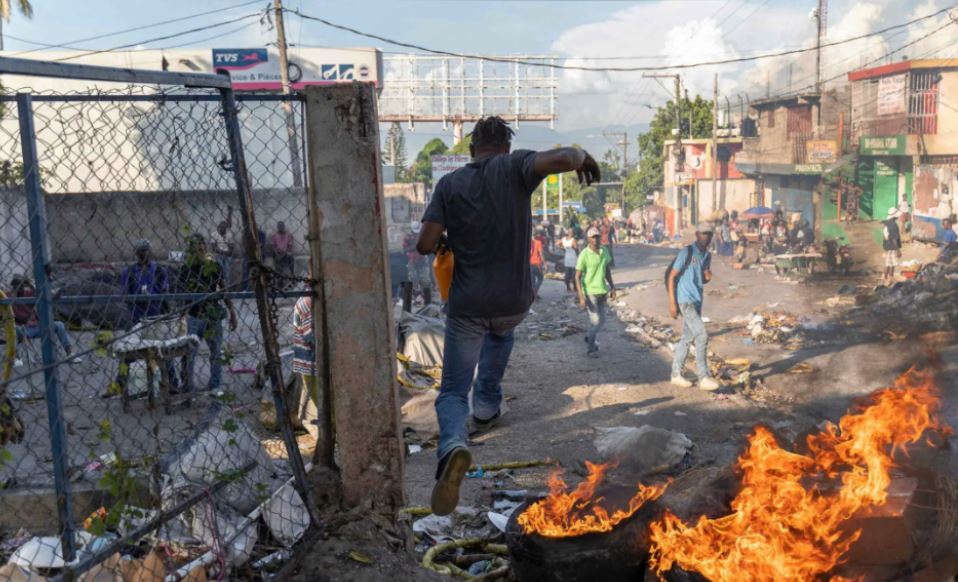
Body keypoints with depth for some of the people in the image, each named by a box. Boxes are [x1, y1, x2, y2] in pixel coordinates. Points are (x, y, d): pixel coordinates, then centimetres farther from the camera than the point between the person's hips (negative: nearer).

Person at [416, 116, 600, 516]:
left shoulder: (449, 185, -2)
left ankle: (453, 445, -24)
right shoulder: (514, 167, -6)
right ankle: (486, 405, 41)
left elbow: (425, 245, -10)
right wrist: (582, 157, -2)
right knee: (501, 332, 40)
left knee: (452, 391, 6)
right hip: (514, 302, 1)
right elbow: (559, 158, -25)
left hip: (466, 306, -1)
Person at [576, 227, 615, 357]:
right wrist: (581, 297, -19)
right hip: (590, 292, -6)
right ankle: (590, 348, 11)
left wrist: (612, 287, 14)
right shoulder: (584, 255, -14)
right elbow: (578, 276, -13)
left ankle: (589, 337, 39)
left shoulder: (605, 251, 2)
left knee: (602, 320, 13)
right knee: (595, 320, -5)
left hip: (603, 291, 6)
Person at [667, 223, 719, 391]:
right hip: (685, 300, -8)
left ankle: (676, 374, 23)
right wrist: (672, 303, -18)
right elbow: (672, 277, -14)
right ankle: (704, 378, -10)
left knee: (687, 337, 13)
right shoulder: (686, 252, -13)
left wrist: (708, 277, -4)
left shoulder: (707, 256, 10)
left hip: (697, 300, 8)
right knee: (702, 335, -14)